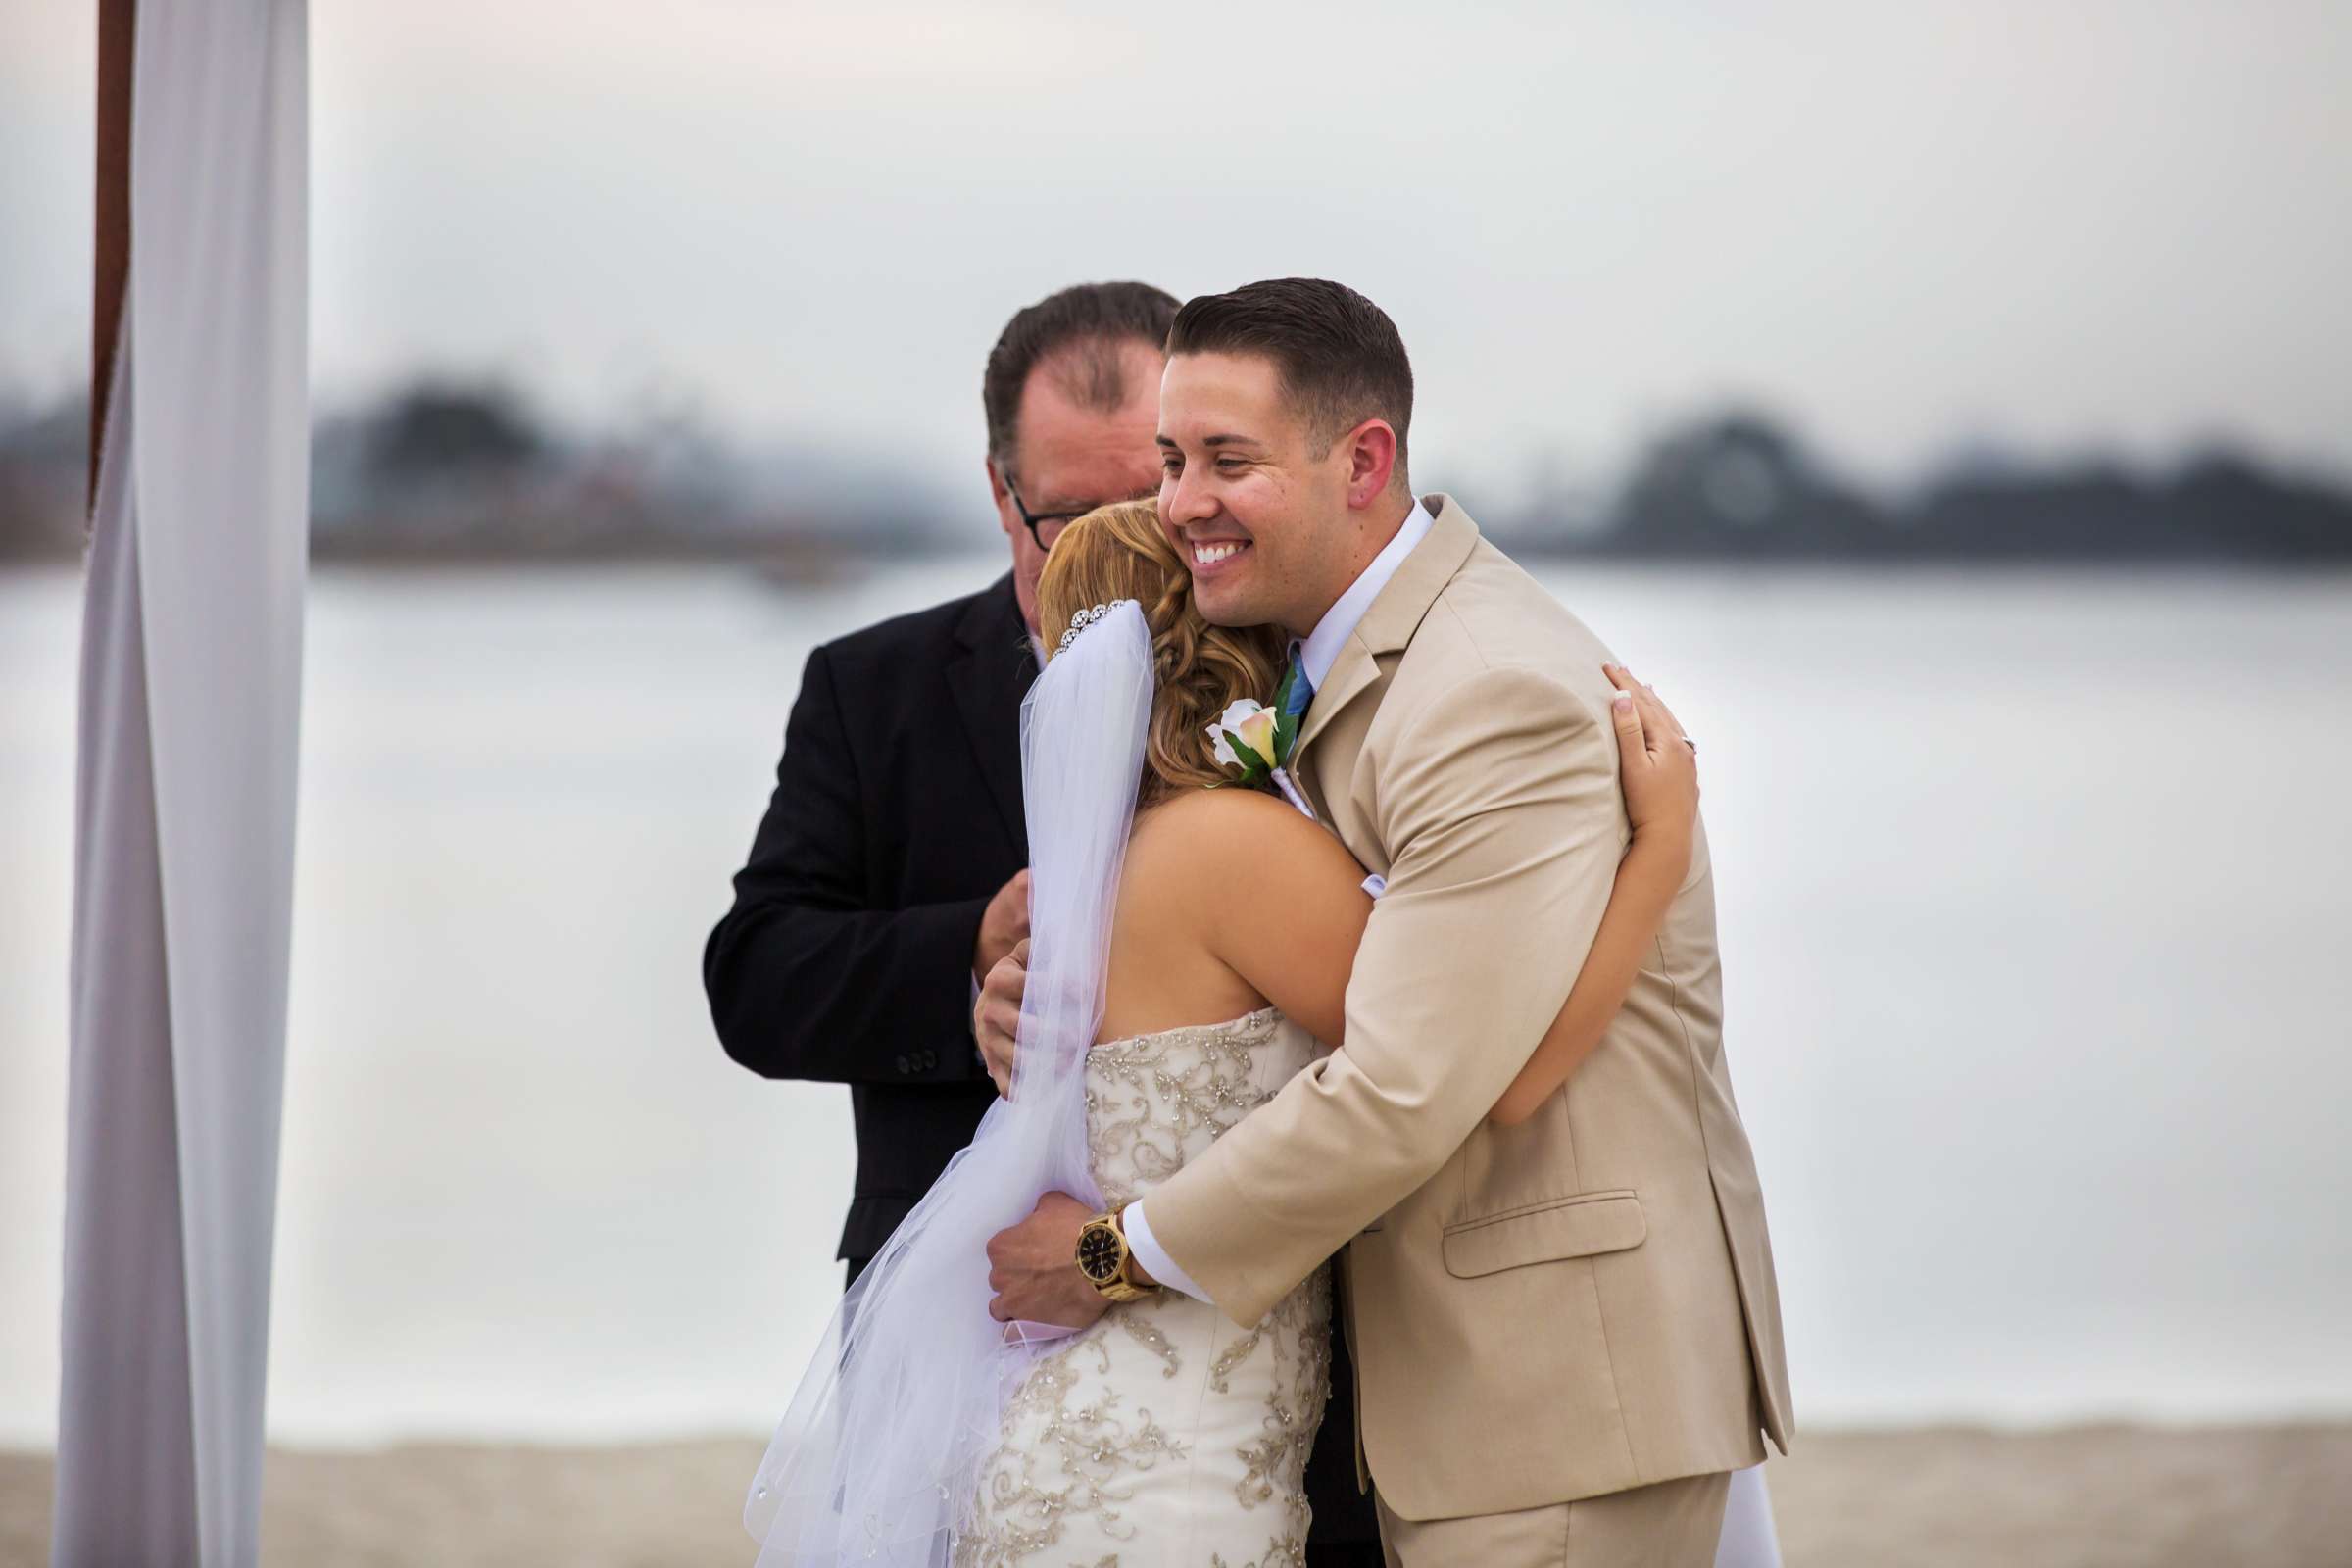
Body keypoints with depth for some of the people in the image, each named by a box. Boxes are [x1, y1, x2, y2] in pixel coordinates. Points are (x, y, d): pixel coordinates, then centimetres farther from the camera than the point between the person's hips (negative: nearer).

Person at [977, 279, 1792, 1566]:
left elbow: (1404, 1094, -24)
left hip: (1569, 1393, -9)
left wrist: (1121, 1255, -13)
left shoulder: (1501, 698, -21)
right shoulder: (1341, 663, 11)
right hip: (1454, 1374, 9)